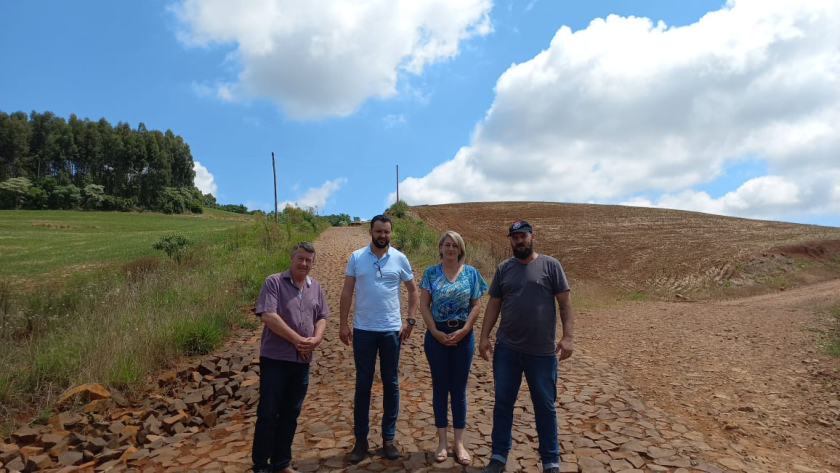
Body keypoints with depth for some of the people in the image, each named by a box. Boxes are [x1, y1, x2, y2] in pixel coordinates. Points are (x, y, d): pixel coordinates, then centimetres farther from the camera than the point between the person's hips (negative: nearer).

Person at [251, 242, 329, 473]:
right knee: (268, 412, 2)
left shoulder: (315, 287, 9)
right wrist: (297, 340, -17)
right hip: (275, 358, -5)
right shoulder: (274, 282, -9)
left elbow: (321, 318, 13)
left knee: (291, 413, 14)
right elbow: (268, 316, -18)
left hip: (302, 361, 5)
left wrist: (316, 339, -9)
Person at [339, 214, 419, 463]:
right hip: (363, 330, 0)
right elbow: (347, 292, 1)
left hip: (391, 330, 1)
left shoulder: (400, 259, -1)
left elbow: (413, 290, 7)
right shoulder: (356, 257, -2)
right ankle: (361, 439, 21)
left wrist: (410, 320, -1)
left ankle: (388, 438, 23)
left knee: (391, 384, 9)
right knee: (363, 384, 8)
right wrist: (343, 324, -4)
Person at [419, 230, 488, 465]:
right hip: (436, 335, 0)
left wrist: (463, 331, -11)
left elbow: (476, 306, 0)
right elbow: (424, 305, -3)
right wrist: (436, 333, -10)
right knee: (440, 387, 7)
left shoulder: (471, 273, 1)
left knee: (459, 389, 7)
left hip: (463, 336, 1)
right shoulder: (431, 273, -1)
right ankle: (442, 442, 19)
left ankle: (459, 443, 17)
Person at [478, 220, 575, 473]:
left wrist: (568, 336, -12)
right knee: (503, 403, 12)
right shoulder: (503, 268, 6)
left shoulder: (550, 265, -2)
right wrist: (484, 337, 2)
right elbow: (493, 305, 8)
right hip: (506, 349, 3)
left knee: (545, 406, 10)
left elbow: (565, 303, -4)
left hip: (542, 351, -2)